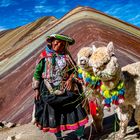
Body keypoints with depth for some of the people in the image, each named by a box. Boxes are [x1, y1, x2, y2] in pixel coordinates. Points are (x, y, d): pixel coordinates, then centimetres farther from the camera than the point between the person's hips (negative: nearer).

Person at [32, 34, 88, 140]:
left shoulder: (66, 56, 5)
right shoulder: (44, 56, -2)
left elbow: (74, 70, 10)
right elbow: (37, 73, 1)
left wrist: (71, 79, -8)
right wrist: (36, 89, -2)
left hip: (67, 91, 2)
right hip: (51, 92, -2)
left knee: (77, 112, 1)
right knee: (54, 115, 8)